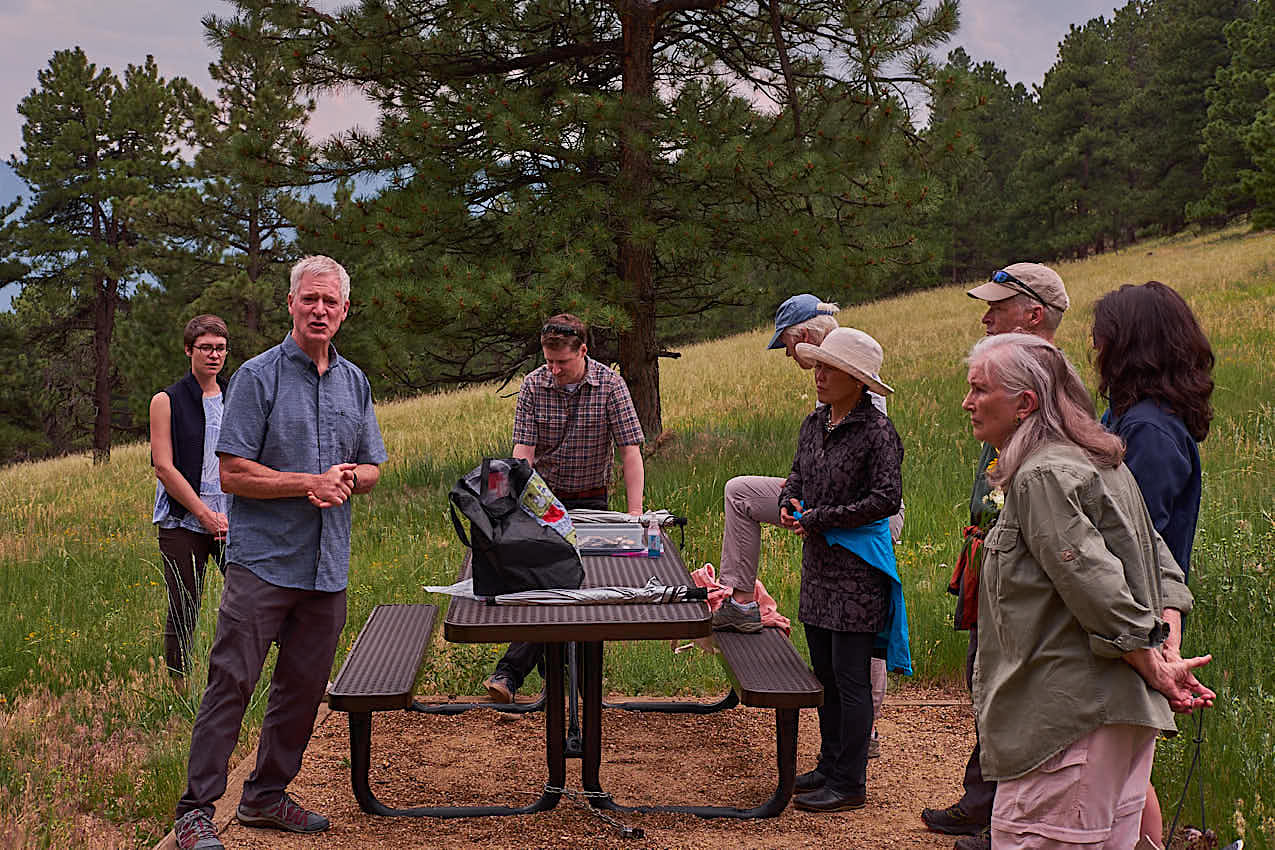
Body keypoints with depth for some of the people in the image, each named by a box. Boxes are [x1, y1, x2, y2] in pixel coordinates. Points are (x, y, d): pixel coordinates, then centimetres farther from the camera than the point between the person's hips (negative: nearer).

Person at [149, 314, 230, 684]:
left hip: (233, 522, 3)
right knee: (182, 616, 0)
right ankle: (178, 693, 11)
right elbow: (164, 467, -5)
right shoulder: (167, 401, 2)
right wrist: (205, 514, -11)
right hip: (183, 523, -3)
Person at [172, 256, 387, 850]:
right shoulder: (258, 376, -4)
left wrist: (348, 477, -5)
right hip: (263, 558, -5)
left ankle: (267, 795, 24)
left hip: (327, 565, 6)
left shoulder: (354, 382, 13)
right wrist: (313, 482, -14)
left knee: (304, 686, 11)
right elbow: (234, 474, -10)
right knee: (231, 683, -6)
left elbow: (372, 469, 18)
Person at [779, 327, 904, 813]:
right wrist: (788, 502, -1)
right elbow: (798, 474, 22)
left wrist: (819, 519, -16)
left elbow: (887, 499, -18)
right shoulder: (814, 423, 9)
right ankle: (830, 765, 29)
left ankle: (849, 783, 7)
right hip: (818, 565, 8)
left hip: (857, 571, -8)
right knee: (824, 673, 16)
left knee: (850, 677, -2)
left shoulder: (877, 432, -14)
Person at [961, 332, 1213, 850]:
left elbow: (1099, 590, -22)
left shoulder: (1042, 476, -15)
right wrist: (1167, 657, 5)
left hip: (1068, 710, -10)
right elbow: (1163, 569, 15)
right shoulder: (1100, 464, 16)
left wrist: (1157, 671, -12)